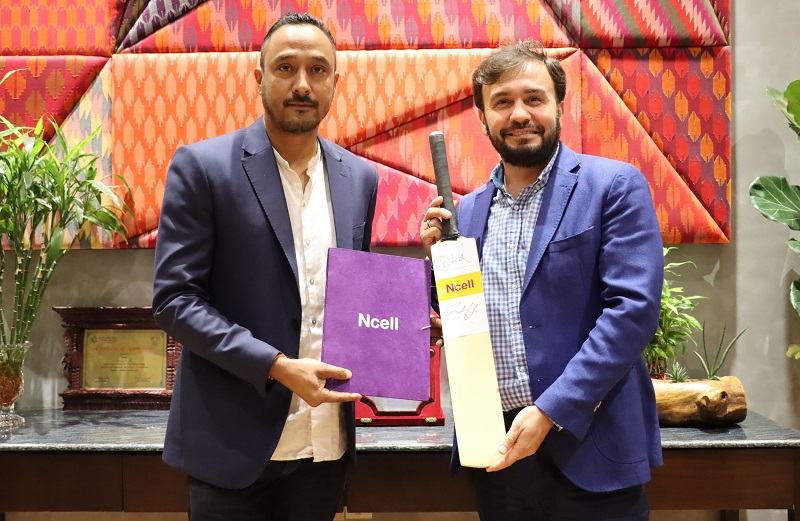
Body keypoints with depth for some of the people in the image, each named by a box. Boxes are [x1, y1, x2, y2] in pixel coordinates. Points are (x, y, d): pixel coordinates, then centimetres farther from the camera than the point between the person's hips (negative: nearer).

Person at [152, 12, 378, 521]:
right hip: (234, 441, -4)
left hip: (326, 440, 4)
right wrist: (277, 366, -19)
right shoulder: (203, 167, -7)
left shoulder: (360, 178, 6)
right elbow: (173, 299, -11)